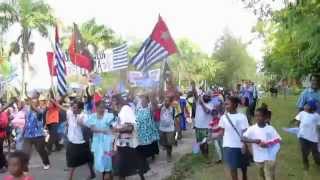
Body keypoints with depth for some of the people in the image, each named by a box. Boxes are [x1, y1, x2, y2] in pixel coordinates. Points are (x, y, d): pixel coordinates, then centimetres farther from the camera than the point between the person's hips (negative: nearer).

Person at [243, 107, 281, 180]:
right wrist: (255, 141, -25)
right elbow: (243, 138, -12)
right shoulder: (252, 129, -4)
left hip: (269, 158, -2)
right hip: (258, 158, 2)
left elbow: (278, 141, -3)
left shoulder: (270, 129, -4)